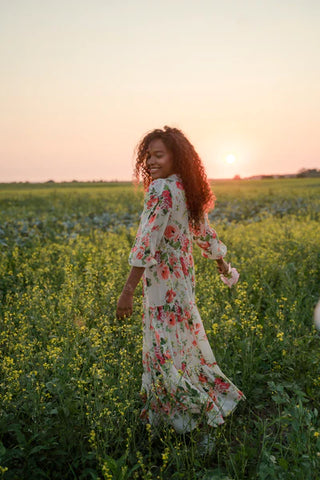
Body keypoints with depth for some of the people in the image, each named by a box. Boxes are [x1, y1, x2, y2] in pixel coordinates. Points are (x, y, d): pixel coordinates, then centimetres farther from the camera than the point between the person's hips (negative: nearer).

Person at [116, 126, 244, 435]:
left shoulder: (161, 189, -19)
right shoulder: (187, 190, 8)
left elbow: (147, 242, -26)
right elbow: (205, 234, 17)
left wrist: (128, 290, -27)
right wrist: (224, 267, 30)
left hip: (163, 283, -9)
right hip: (183, 278, 9)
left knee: (164, 350, 5)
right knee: (185, 340, 23)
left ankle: (201, 409, 19)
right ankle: (216, 395, 40)